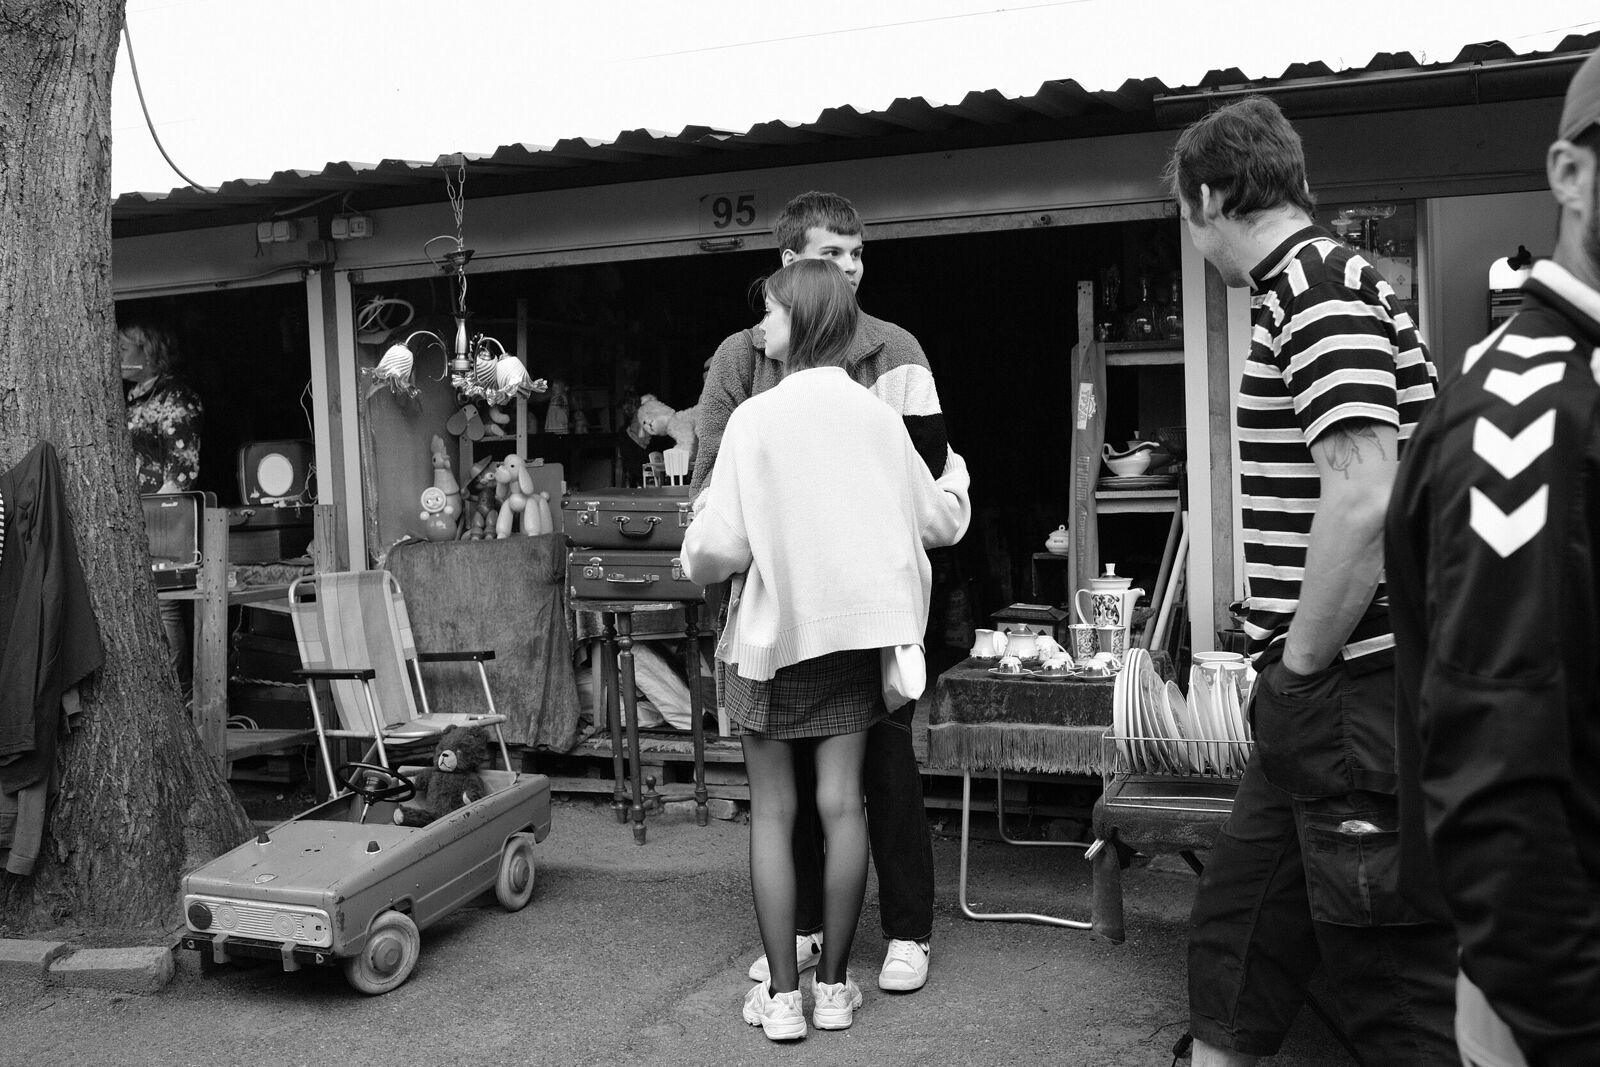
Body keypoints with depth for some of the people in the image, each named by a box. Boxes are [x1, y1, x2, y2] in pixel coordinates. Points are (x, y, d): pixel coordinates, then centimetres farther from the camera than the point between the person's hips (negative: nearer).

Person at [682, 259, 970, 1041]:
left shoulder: (756, 417, -12)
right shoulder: (876, 415, 1)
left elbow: (722, 548, -16)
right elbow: (939, 523, 9)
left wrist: (696, 553, 7)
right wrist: (956, 474, 30)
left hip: (774, 634, -3)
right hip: (857, 631, 4)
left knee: (772, 814, 6)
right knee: (842, 806, 7)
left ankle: (781, 995, 10)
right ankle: (834, 986, 14)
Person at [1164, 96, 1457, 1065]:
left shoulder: (1317, 288, -15)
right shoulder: (1318, 281, 16)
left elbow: (1362, 502, -25)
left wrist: (1299, 668, -14)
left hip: (1353, 688, -10)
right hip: (1332, 695, 10)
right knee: (1235, 939, 19)